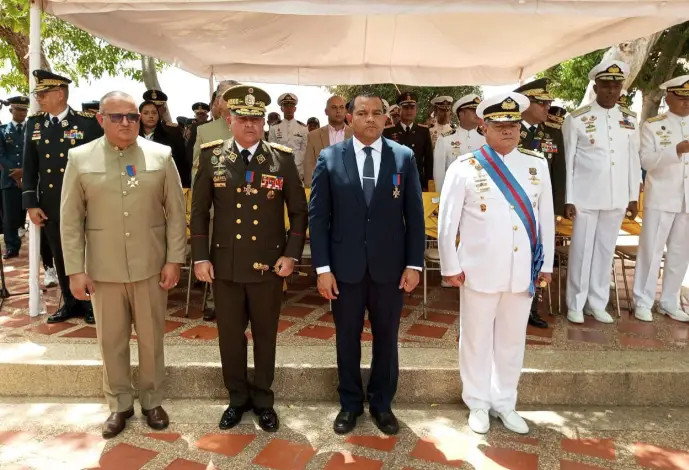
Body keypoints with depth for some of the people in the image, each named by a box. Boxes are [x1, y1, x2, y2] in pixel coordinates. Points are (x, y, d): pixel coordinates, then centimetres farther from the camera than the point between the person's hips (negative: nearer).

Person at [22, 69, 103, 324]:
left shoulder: (88, 122, -6)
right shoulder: (34, 123, 7)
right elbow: (29, 167, 8)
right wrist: (31, 203, 3)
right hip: (50, 205, 4)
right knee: (60, 257, 12)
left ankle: (91, 303, 22)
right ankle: (70, 303, 27)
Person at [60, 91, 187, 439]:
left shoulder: (161, 155, -1)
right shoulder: (80, 158, 0)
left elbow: (176, 212, 0)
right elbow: (70, 219, 0)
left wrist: (174, 259, -4)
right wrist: (75, 270, -4)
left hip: (151, 266, 0)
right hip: (103, 269, 1)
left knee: (151, 339, 12)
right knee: (111, 342, 13)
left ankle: (151, 401, 31)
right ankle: (119, 404, 32)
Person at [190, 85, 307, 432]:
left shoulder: (282, 159, -2)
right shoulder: (211, 157, 0)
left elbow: (299, 212, 2)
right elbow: (199, 212, 3)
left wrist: (291, 254, -6)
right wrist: (200, 257, -3)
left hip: (268, 265, 0)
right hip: (225, 264, 1)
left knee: (265, 336, 13)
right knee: (230, 336, 13)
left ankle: (263, 400, 33)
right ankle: (237, 399, 34)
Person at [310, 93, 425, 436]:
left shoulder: (404, 157, 0)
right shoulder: (329, 158, -1)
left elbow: (414, 215, 1)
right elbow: (318, 216, -2)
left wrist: (414, 264, -4)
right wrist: (322, 267, -7)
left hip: (390, 266, 1)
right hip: (345, 266, 0)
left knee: (386, 338, 13)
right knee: (347, 338, 13)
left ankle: (381, 403, 33)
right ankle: (350, 403, 33)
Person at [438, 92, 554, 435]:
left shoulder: (537, 165, 4)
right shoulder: (464, 168, -7)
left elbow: (546, 218, 9)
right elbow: (447, 221, -5)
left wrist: (546, 263, 9)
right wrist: (450, 266, -6)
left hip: (522, 271, 4)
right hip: (479, 271, -3)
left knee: (512, 340, 15)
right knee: (476, 339, 11)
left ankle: (504, 403, 34)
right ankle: (478, 404, 29)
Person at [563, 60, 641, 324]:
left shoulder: (630, 120, 8)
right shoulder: (576, 119, -5)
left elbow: (634, 160, 10)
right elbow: (567, 162, -5)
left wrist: (633, 197, 8)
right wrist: (568, 199, -8)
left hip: (616, 199, 4)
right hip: (585, 198, -4)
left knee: (605, 251, 11)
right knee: (581, 250, 3)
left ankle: (598, 303, 24)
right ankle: (576, 304, 17)